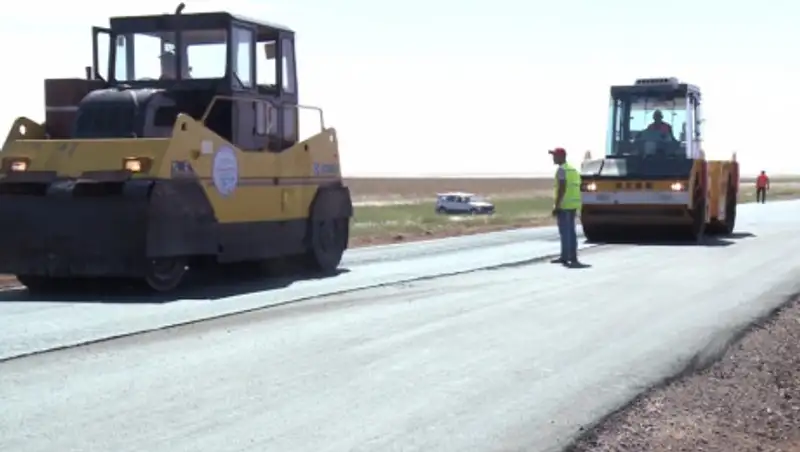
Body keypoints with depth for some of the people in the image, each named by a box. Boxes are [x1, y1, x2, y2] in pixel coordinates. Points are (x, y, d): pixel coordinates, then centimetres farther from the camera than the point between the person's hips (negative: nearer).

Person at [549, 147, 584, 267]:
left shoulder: (561, 170, -11)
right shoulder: (573, 169, 18)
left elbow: (561, 189, -20)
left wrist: (556, 206, -20)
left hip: (564, 205, -9)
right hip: (574, 205, 9)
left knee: (565, 232, -7)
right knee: (570, 231, 12)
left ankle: (565, 257, -7)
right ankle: (572, 257, 15)